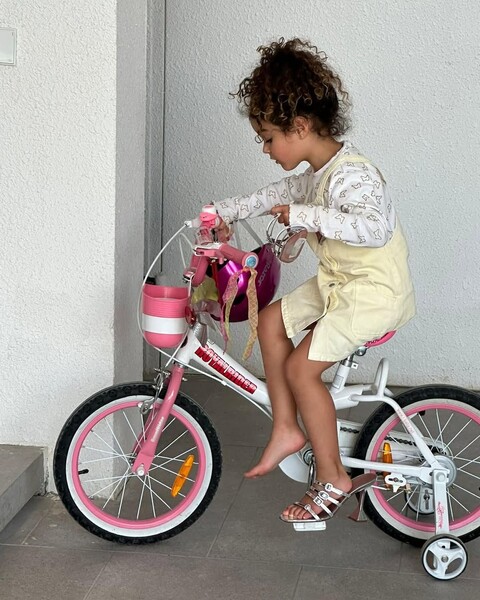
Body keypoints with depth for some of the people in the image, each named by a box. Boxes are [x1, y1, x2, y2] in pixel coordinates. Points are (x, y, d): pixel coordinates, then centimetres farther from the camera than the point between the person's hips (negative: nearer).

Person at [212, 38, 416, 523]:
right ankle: (286, 430, 14)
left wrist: (306, 215, -37)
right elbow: (281, 194, 26)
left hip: (376, 291, -10)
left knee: (302, 367, -13)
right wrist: (226, 211, 27)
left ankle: (332, 478, 2)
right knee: (271, 319, 6)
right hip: (339, 282, 10)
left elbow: (374, 227, -41)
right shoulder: (320, 173, 7)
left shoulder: (351, 175, -25)